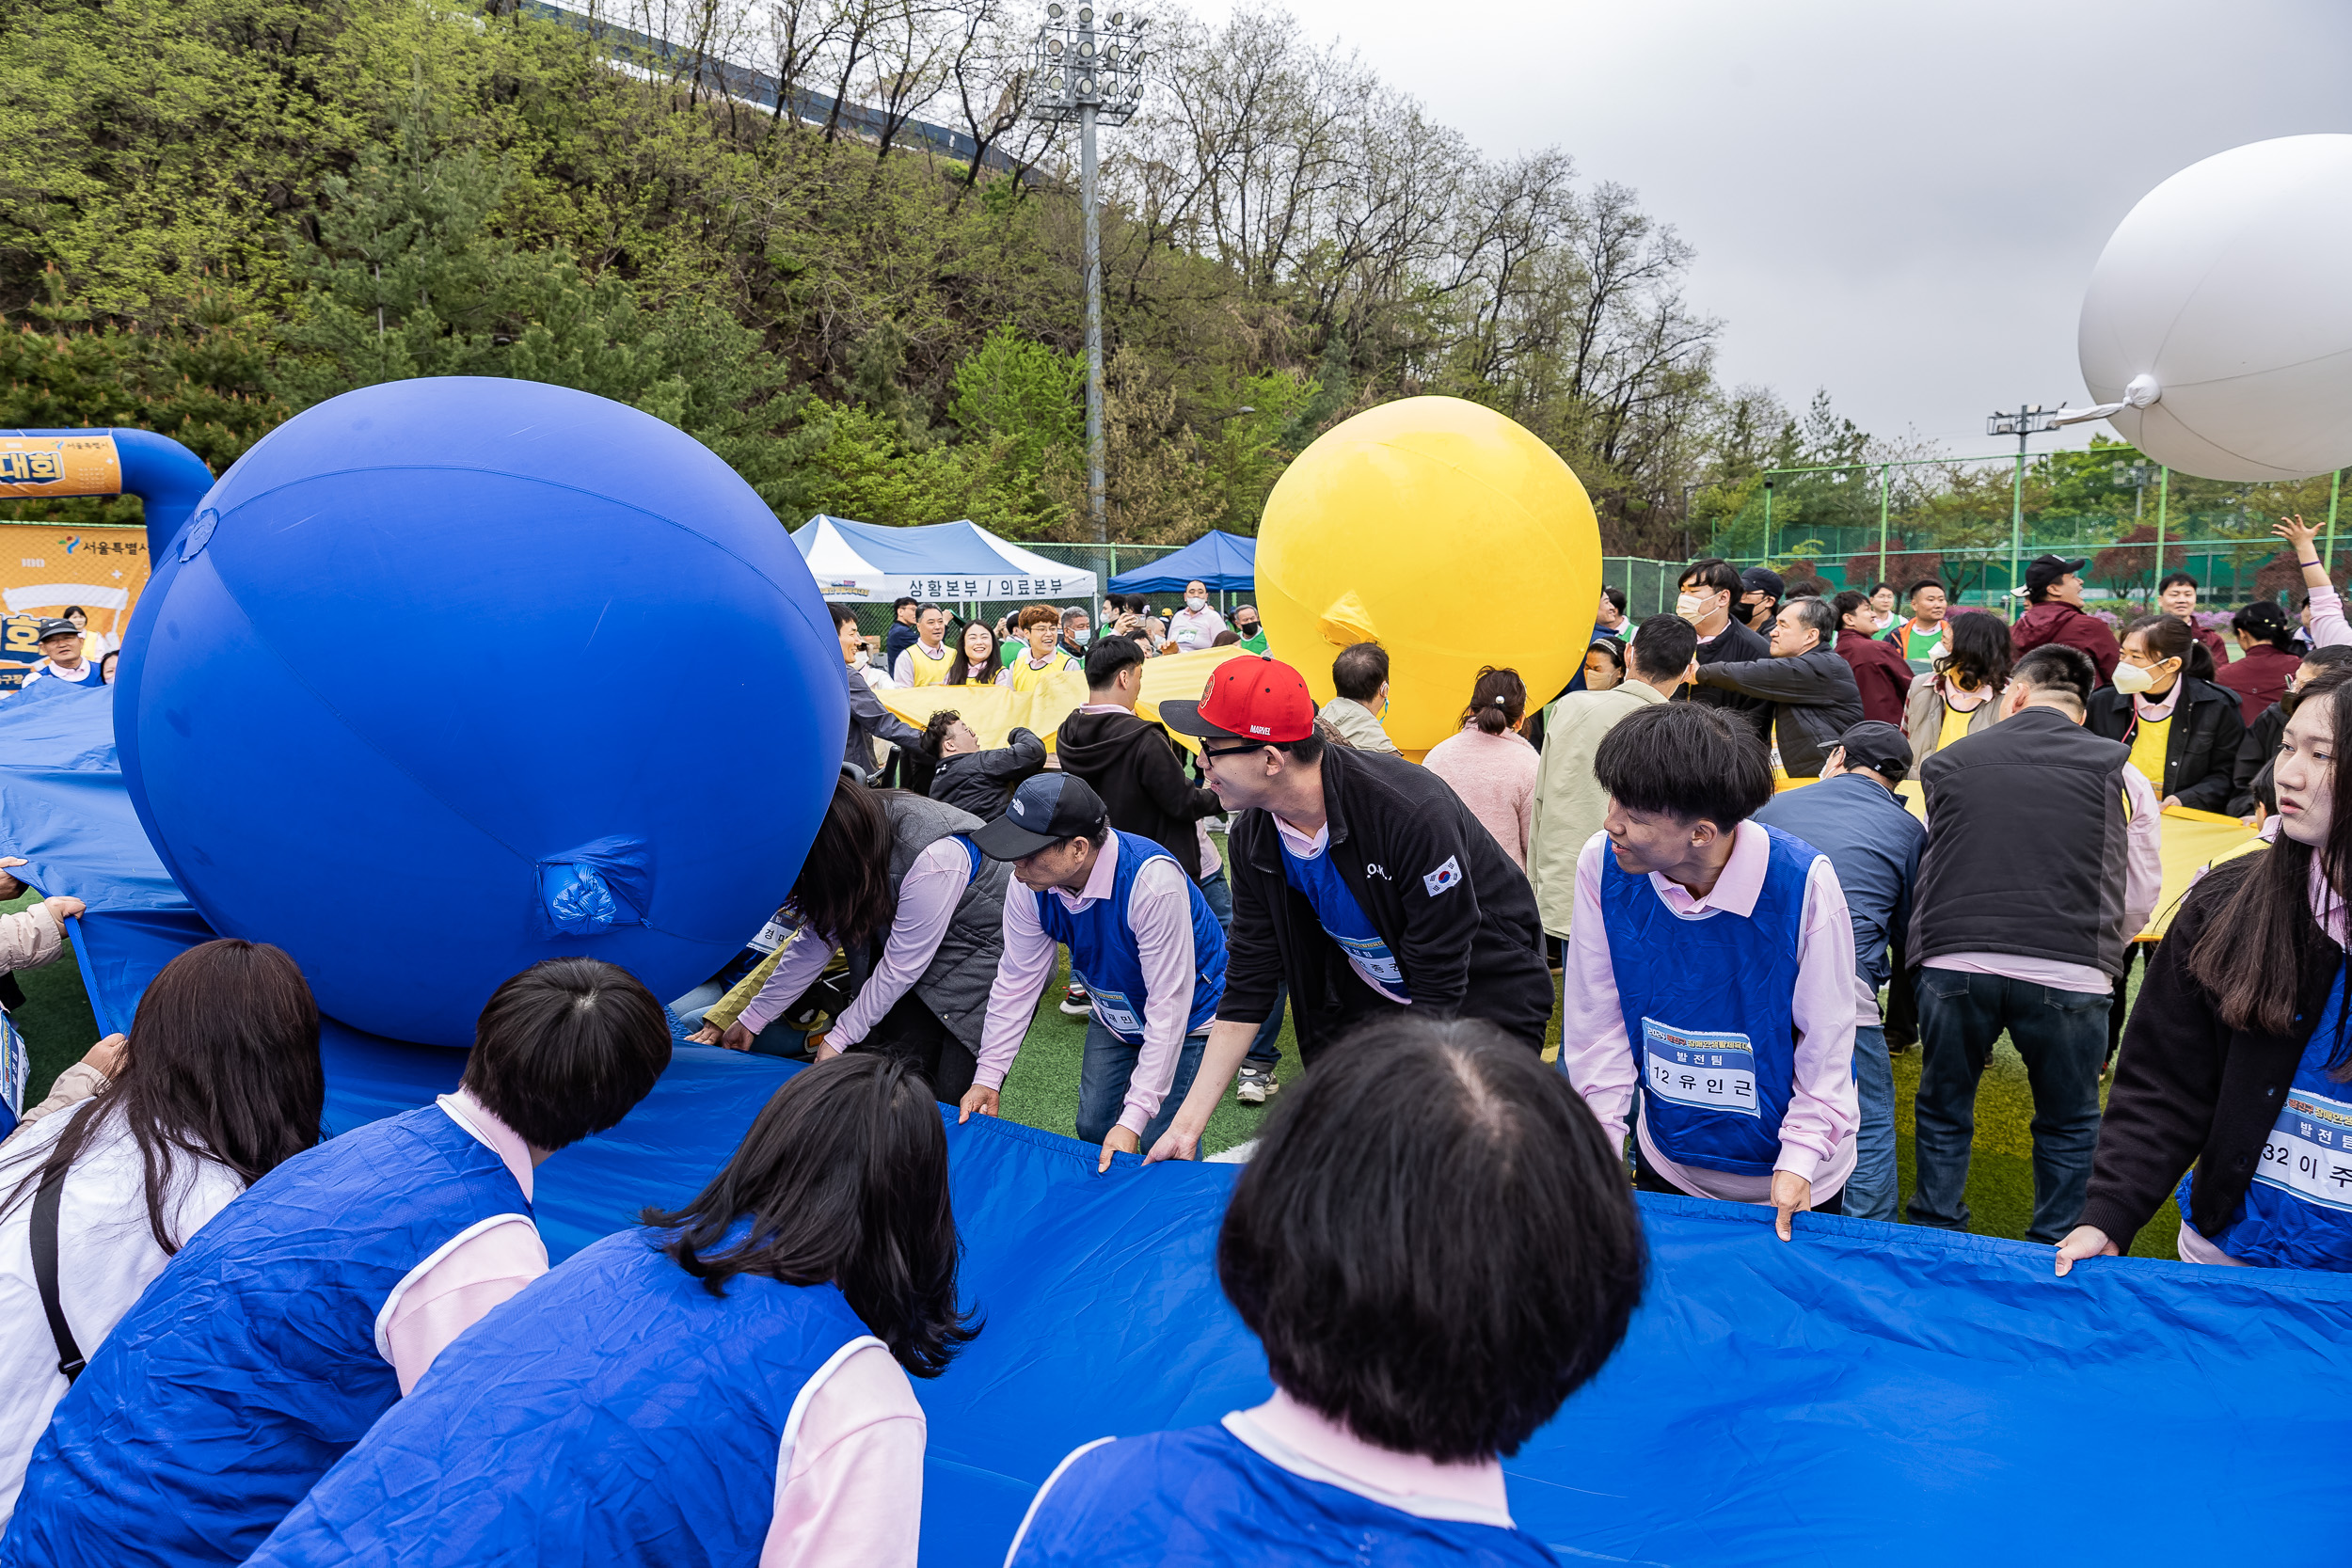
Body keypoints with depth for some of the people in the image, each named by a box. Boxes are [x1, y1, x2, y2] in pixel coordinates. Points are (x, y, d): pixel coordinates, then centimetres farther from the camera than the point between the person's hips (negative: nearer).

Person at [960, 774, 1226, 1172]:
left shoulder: (1153, 881, -39)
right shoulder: (1031, 884, -20)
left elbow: (1168, 1008, -36)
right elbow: (1016, 981, -7)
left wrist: (1134, 1117, -37)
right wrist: (987, 1077, -10)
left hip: (1189, 1015, -6)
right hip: (1115, 1016, 6)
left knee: (1160, 1147, -10)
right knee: (1092, 1130, 9)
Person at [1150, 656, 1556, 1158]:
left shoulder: (1414, 811, -33)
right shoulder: (1252, 840, -12)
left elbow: (1439, 989, -27)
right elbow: (1248, 985, -6)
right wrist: (1188, 1122, -8)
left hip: (1486, 998, -5)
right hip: (1369, 1000, 5)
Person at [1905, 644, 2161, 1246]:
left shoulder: (1947, 762, 12)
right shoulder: (2120, 770, 10)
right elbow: (2139, 893, 14)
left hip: (1953, 963, 1)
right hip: (2071, 975, 0)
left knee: (1943, 1111, 19)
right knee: (2068, 1125, 18)